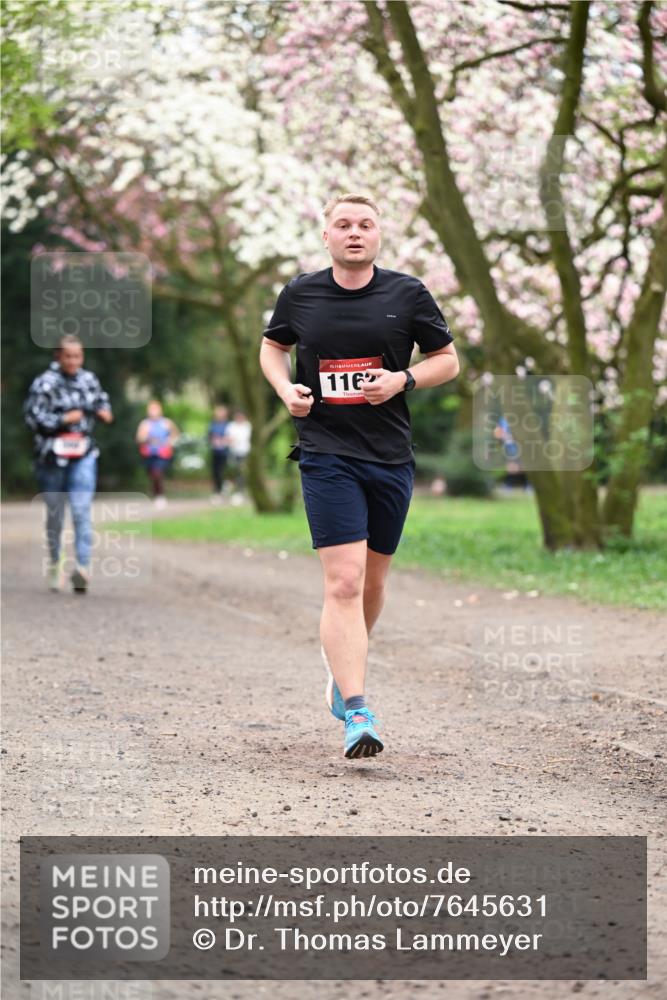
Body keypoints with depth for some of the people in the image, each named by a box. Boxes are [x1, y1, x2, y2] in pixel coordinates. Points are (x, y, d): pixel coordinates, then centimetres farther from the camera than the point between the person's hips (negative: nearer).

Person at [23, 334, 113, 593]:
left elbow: (101, 400, 23)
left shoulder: (89, 380, 6)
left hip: (83, 455, 2)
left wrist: (104, 412, 1)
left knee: (81, 511, -13)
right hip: (52, 455, -2)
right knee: (55, 515, 11)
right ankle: (55, 564, 30)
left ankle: (82, 567, -19)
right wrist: (64, 419, -18)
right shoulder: (44, 384, -9)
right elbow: (32, 417, -11)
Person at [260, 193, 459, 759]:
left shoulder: (408, 294, 2)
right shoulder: (300, 294, 3)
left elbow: (448, 360, 9)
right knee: (343, 582, -14)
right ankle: (356, 712, -17)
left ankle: (342, 660, 43)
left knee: (372, 582, 14)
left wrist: (404, 379, -10)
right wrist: (286, 388, 0)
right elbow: (272, 347, 20)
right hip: (326, 453, -2)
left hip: (391, 456, 2)